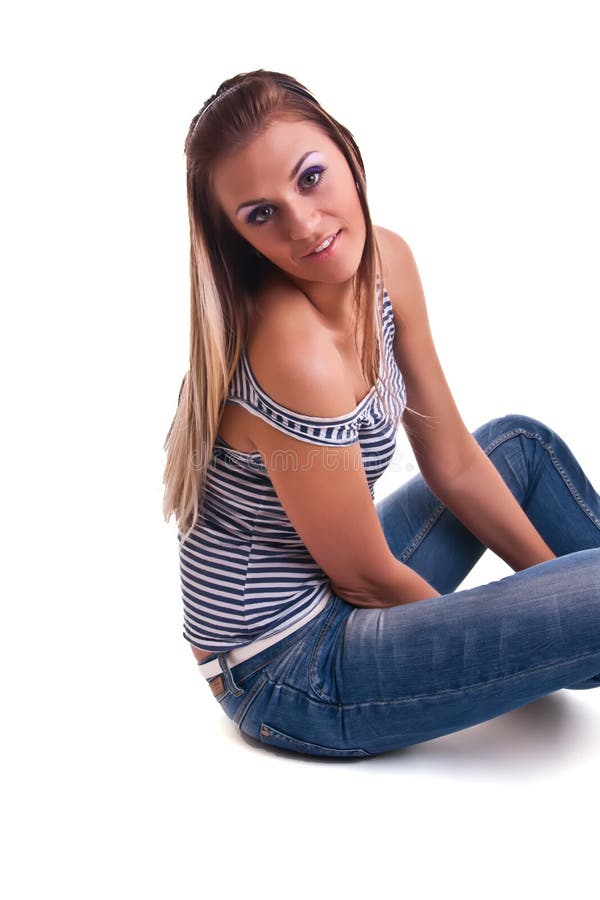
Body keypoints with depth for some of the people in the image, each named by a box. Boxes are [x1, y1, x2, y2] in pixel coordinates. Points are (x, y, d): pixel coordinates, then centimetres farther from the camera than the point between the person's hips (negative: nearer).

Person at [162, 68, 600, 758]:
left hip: (327, 598, 8)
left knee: (521, 442, 18)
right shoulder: (298, 356, -31)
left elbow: (454, 465, 2)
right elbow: (367, 578, -18)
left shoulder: (387, 261, -6)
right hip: (287, 676, -8)